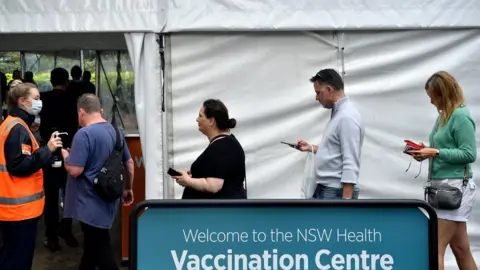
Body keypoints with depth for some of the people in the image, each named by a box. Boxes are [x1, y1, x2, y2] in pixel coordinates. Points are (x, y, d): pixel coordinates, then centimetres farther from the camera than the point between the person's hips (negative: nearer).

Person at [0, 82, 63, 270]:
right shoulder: (18, 128, -17)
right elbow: (20, 166, -23)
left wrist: (46, 151, 11)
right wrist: (47, 149, -20)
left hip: (16, 206, 10)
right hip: (20, 207, -10)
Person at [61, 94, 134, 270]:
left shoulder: (84, 134, -19)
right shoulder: (115, 131, 6)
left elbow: (74, 170, -23)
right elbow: (129, 163, 13)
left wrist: (65, 155, -3)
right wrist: (128, 189, 25)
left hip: (91, 203, -8)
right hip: (107, 199, 8)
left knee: (101, 250, -2)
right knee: (93, 244, 22)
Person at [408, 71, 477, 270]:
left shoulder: (461, 116, -13)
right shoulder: (443, 116, 13)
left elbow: (469, 154, -16)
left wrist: (435, 152, -20)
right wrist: (426, 151, 2)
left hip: (455, 187, -9)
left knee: (435, 248, -8)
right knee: (461, 249, 13)